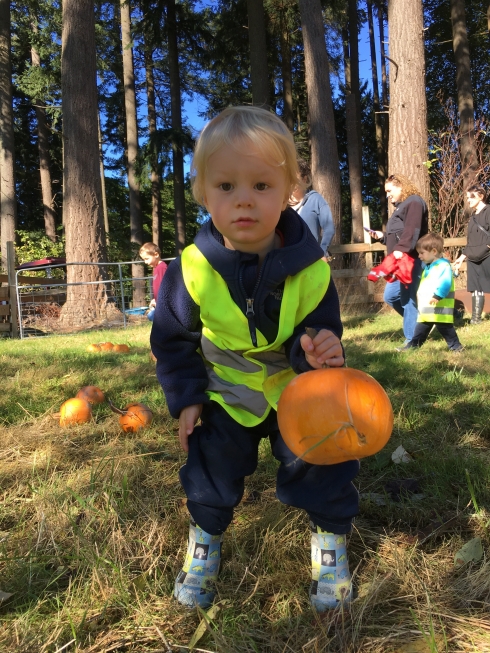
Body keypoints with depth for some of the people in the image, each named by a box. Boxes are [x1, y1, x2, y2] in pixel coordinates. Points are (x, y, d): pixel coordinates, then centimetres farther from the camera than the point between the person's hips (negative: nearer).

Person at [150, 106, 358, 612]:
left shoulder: (309, 269, -24)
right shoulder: (192, 269, -22)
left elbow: (317, 330, -12)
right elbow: (172, 341, -7)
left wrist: (317, 348, -36)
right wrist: (186, 399, -9)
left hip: (298, 392, 0)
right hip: (227, 396, 1)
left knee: (322, 468, 5)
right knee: (211, 471, 11)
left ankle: (330, 538, 35)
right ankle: (205, 538, 40)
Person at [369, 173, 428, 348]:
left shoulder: (414, 202, -6)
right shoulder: (401, 206, 26)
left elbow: (412, 230, -23)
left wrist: (401, 249, -33)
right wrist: (383, 236, 15)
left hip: (410, 259, -11)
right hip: (401, 261, 11)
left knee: (407, 298, -8)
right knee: (390, 296, 11)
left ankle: (412, 339, 0)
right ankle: (417, 322, 22)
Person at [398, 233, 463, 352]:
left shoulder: (444, 266, -13)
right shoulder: (427, 267, 19)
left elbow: (445, 283, -26)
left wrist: (438, 296, -33)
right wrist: (418, 294, 28)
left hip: (440, 310, -9)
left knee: (445, 329, -2)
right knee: (420, 329, 12)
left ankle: (456, 346, 9)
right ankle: (413, 345, 17)